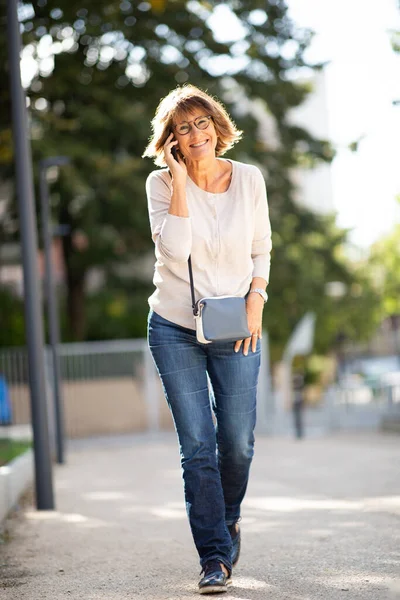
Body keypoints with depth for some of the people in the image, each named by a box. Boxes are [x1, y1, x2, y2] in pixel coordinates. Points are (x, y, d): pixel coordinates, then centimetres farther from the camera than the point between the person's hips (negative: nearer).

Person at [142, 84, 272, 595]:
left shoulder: (249, 179, -1)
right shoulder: (162, 184, -6)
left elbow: (261, 249, 9)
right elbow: (175, 248, -20)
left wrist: (256, 300, -5)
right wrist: (180, 180, -19)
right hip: (175, 329, -1)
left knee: (238, 442, 3)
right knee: (197, 445, -5)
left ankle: (227, 520, 33)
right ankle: (214, 557, 2)